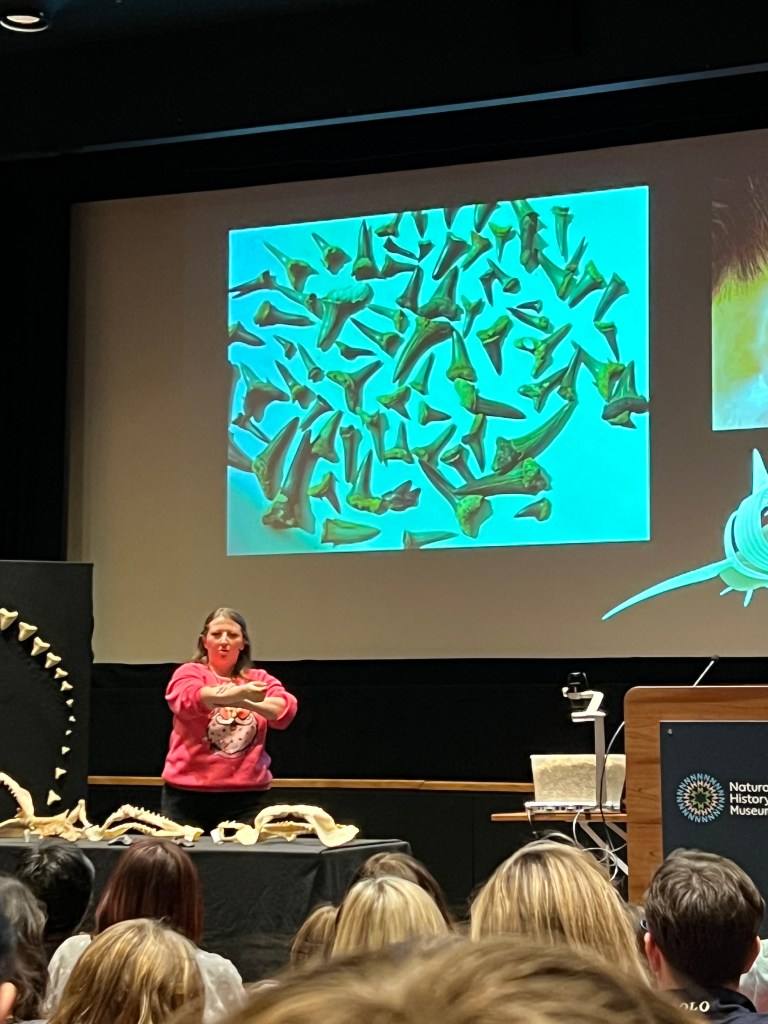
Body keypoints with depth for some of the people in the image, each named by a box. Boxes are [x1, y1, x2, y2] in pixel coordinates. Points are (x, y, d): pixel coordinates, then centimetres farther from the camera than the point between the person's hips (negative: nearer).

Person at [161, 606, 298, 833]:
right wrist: (238, 692, -33)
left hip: (246, 796, 1)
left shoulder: (260, 680, 13)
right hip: (188, 792, -1)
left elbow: (285, 709, -6)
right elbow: (190, 697, -16)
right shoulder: (189, 673, 7)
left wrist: (245, 702, -24)